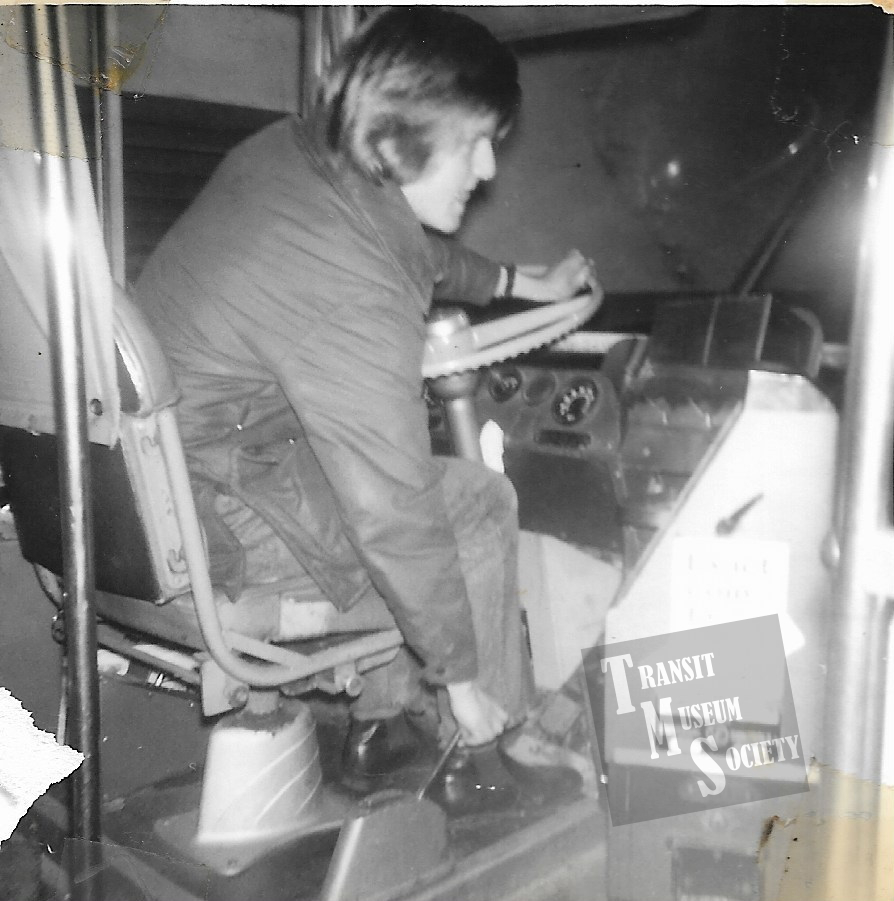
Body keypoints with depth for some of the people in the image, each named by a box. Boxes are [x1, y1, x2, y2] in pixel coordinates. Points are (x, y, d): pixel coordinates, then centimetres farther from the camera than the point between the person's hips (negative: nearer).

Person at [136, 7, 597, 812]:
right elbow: (392, 516, -24)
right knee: (479, 503, 0)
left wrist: (520, 282, 24)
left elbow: (413, 250, 20)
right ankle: (477, 760, 19)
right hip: (203, 522, -9)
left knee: (396, 450, 22)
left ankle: (381, 719, 30)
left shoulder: (286, 149, -2)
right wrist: (461, 677, -11)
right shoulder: (352, 296, -29)